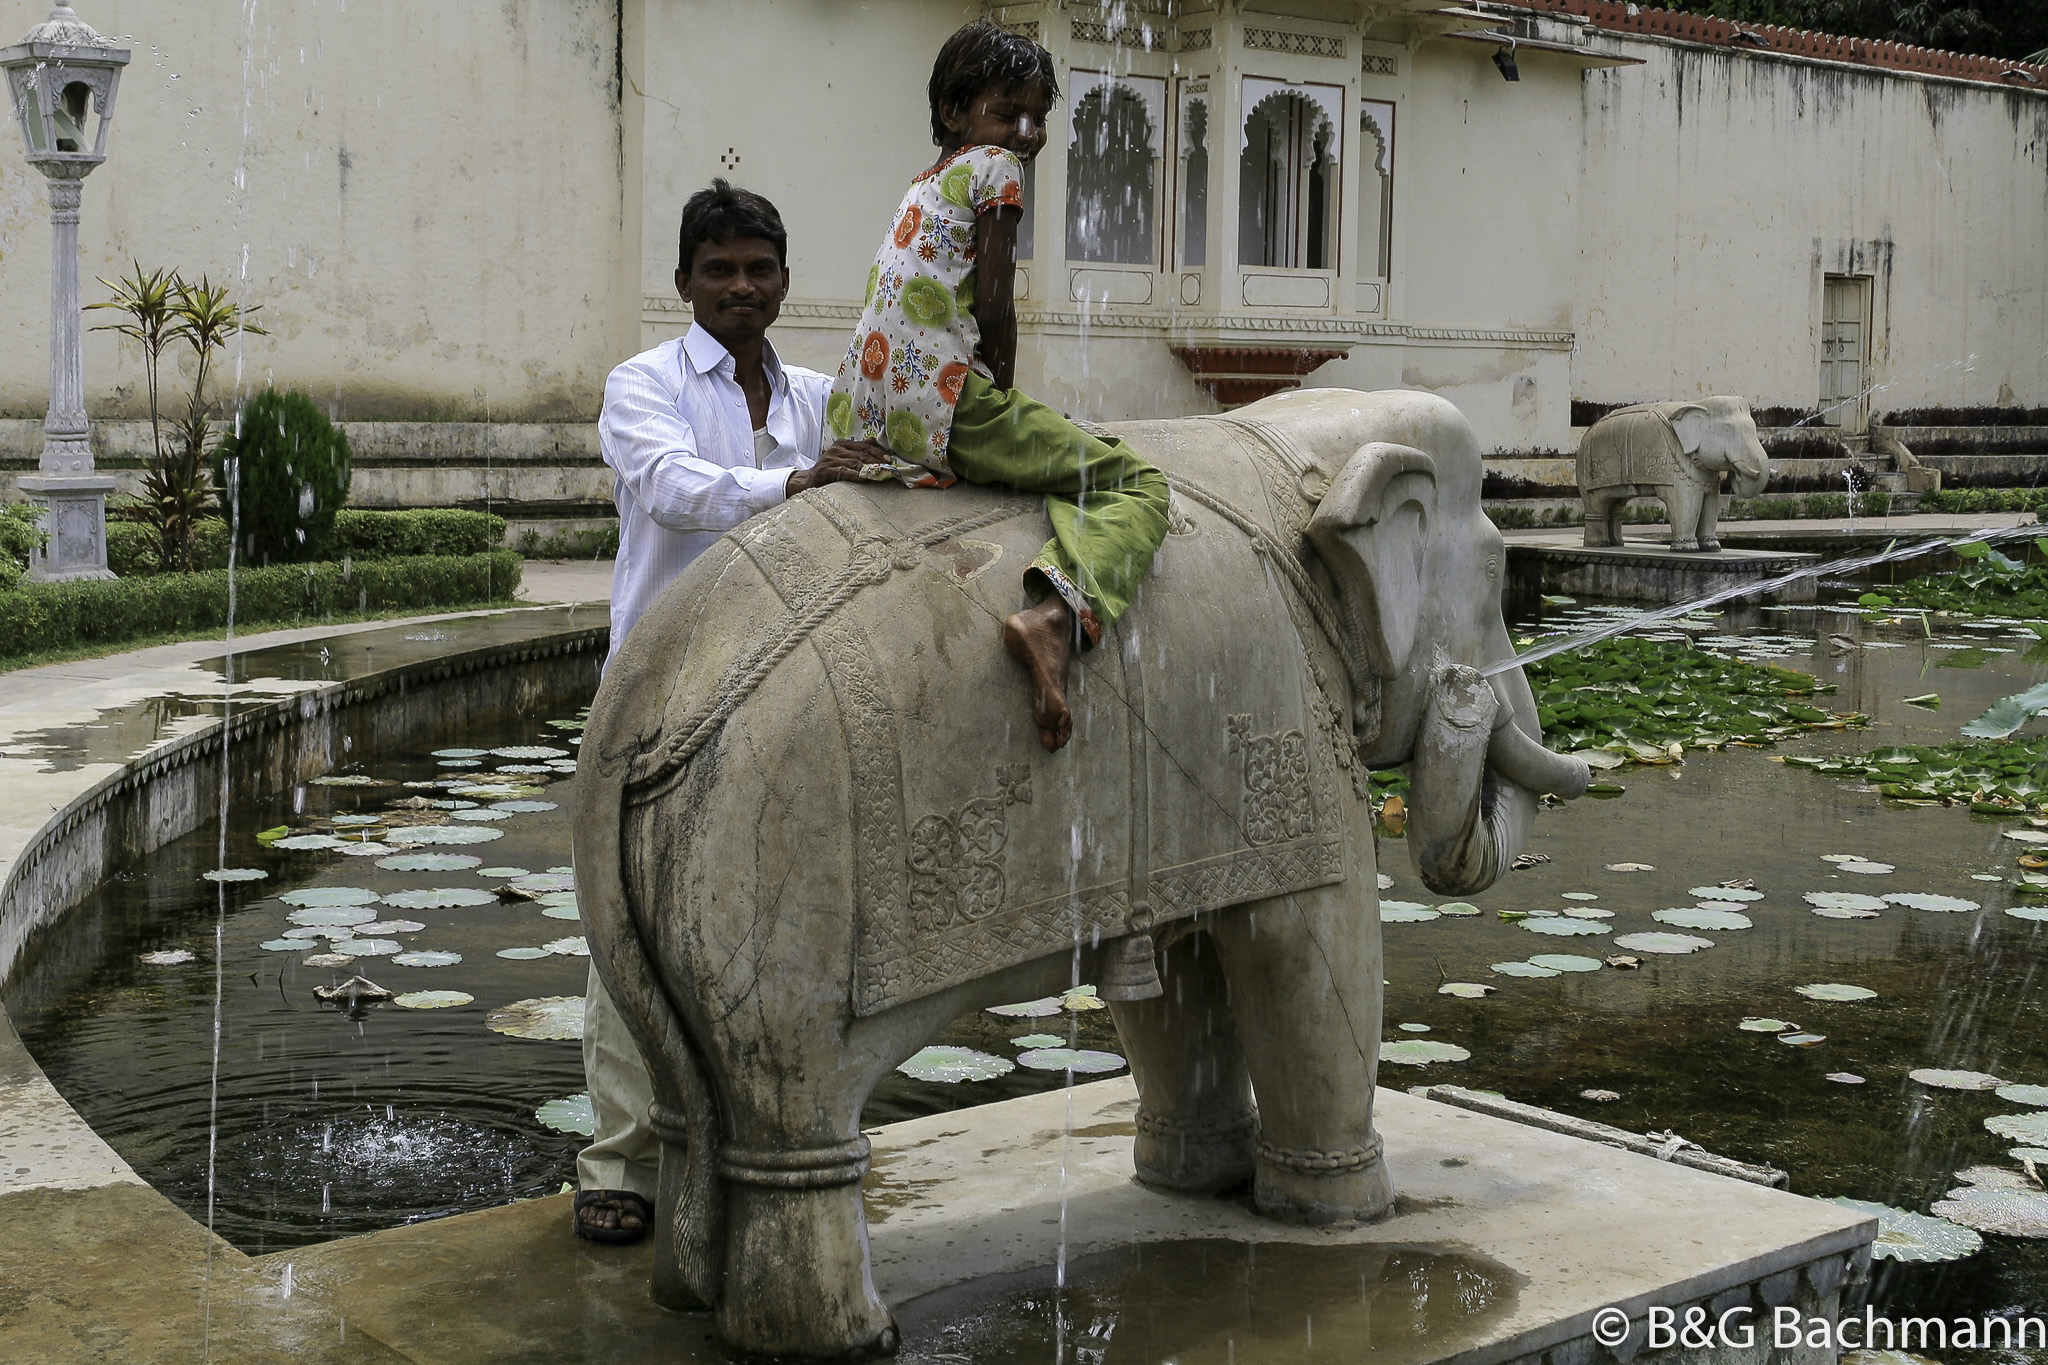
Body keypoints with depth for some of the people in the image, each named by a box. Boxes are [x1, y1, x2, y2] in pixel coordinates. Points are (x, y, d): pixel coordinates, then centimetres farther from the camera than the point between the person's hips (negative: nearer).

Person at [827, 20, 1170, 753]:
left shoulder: (923, 185, 25)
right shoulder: (995, 168, 1)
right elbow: (992, 307, -8)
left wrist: (998, 413, 23)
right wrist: (1007, 404, 3)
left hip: (863, 415, 9)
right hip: (944, 403, -9)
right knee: (1137, 484, -9)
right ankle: (1058, 614, -34)